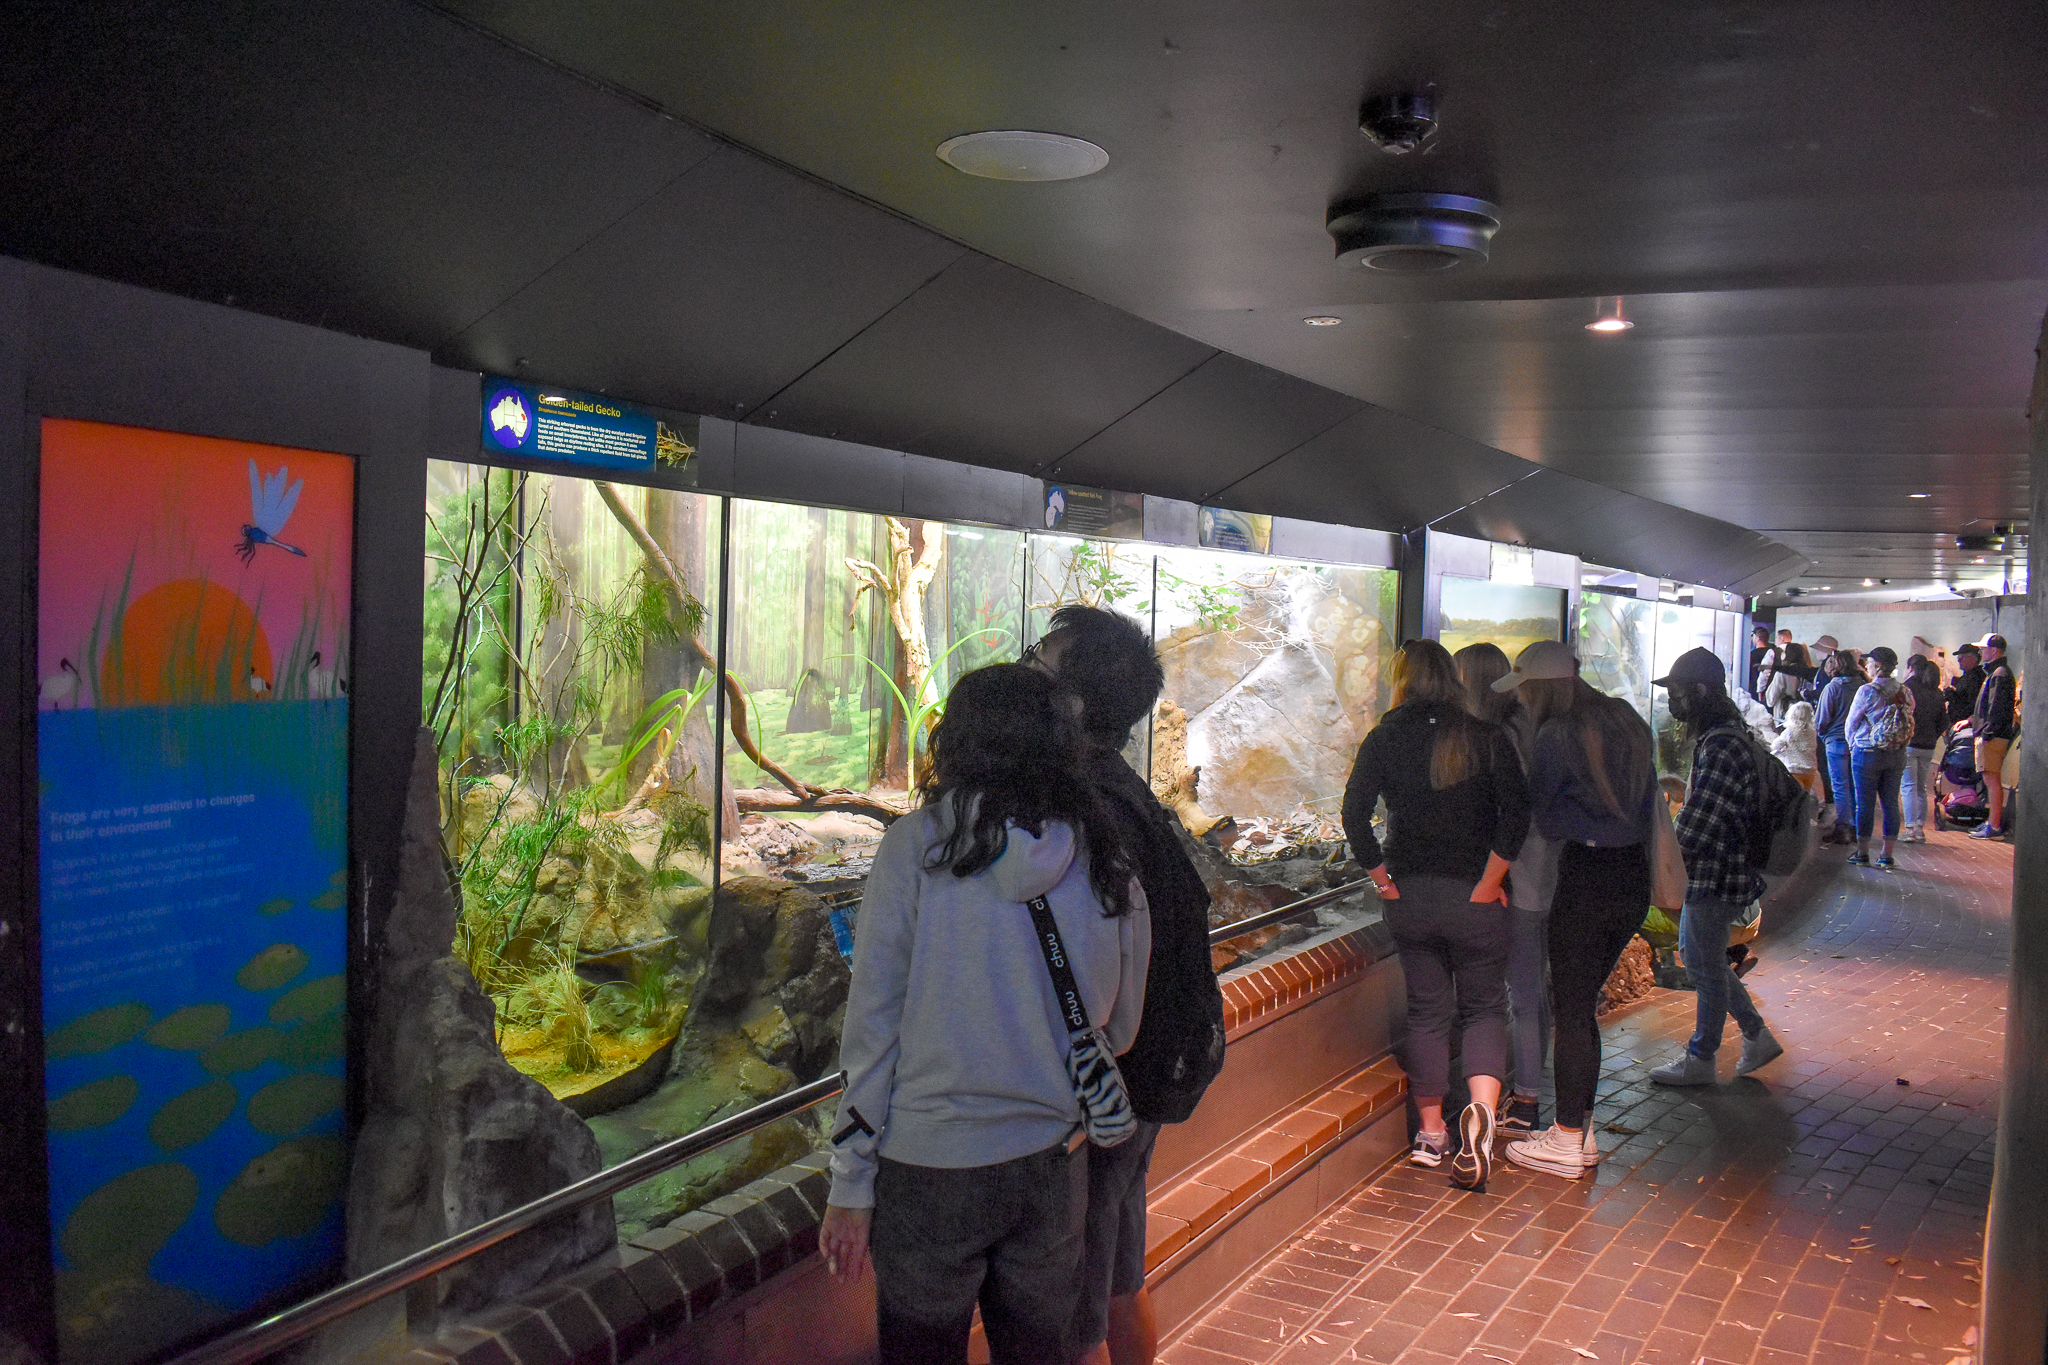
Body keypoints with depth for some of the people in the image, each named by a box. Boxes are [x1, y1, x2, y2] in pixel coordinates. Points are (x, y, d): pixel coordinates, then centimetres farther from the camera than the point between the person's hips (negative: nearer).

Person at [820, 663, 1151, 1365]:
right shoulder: (1108, 864, -3)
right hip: (1053, 1167, 3)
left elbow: (871, 1024, -9)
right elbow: (1119, 1031, 8)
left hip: (929, 1170, -3)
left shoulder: (914, 846, -11)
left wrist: (851, 1186, -3)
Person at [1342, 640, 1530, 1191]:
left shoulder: (1384, 740, -1)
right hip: (1474, 898, -1)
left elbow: (1354, 813, -9)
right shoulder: (1486, 737, -4)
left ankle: (1431, 1133, 21)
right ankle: (1482, 1107, -14)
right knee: (1483, 1006, 11)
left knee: (1427, 1010, 14)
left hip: (1410, 897, 1)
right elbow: (1516, 814, -14)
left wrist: (1382, 877, -1)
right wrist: (1488, 883, -9)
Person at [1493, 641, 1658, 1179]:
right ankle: (1582, 1132, 24)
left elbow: (1541, 815, -2)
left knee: (1570, 1009, 2)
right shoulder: (1626, 721, 10)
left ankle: (1567, 1141, 9)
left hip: (1587, 877, -8)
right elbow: (1648, 801, 17)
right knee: (1582, 1004, 17)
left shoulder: (1557, 735, -12)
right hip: (1634, 876, 8)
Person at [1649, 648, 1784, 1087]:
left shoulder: (1722, 746, -25)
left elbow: (1694, 825, -26)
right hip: (1710, 871, 10)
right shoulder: (1715, 736, 9)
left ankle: (1701, 1059, 19)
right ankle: (1757, 1036, 29)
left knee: (1705, 966, 4)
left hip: (1715, 877, -10)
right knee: (1695, 953, 20)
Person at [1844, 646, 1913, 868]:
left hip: (1868, 753, -5)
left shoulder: (1867, 691, -12)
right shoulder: (1905, 692, 2)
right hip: (1897, 755, 5)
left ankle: (1862, 852, 8)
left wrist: (1854, 746, 13)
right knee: (1891, 803, 9)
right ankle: (1887, 854, 12)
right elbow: (1909, 723, 8)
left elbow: (1851, 722, -3)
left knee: (1865, 804, 3)